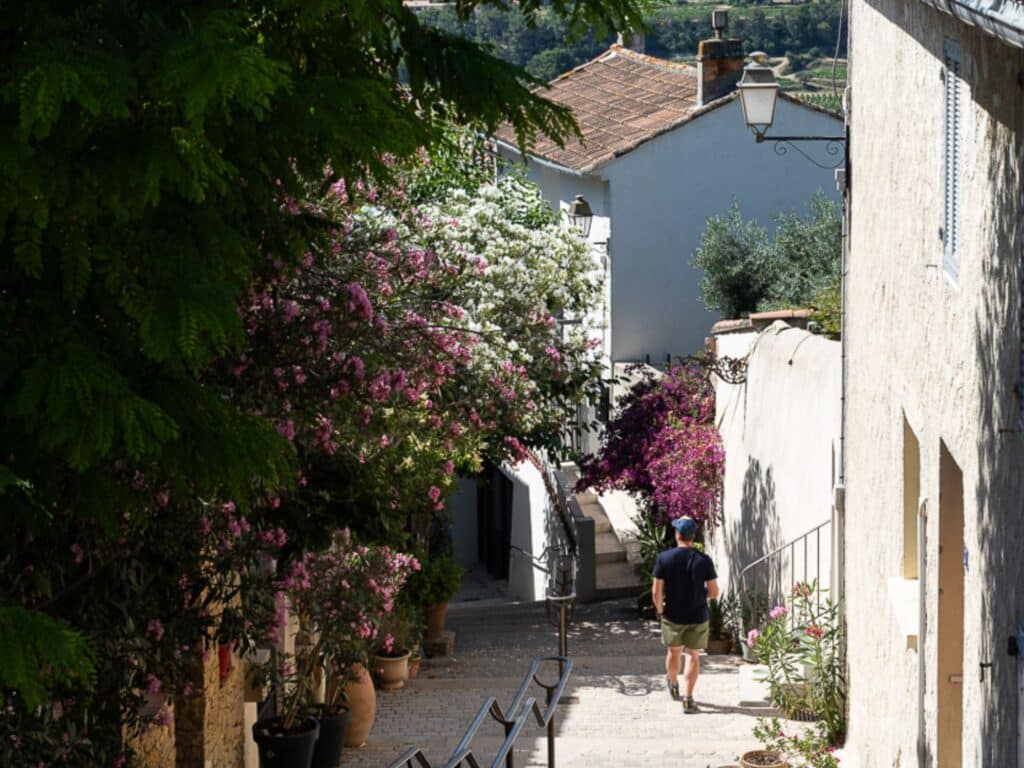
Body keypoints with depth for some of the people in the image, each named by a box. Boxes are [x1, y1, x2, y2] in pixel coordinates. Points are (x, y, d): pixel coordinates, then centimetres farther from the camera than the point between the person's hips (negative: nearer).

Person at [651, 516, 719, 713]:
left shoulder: (664, 558, -13)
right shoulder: (703, 560, -12)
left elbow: (656, 591, -12)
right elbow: (714, 592, -9)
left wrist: (660, 609, 6)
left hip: (673, 615, 1)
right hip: (697, 616, -1)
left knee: (674, 651, 22)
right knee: (693, 655, 8)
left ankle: (673, 685, 44)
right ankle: (688, 699, 3)